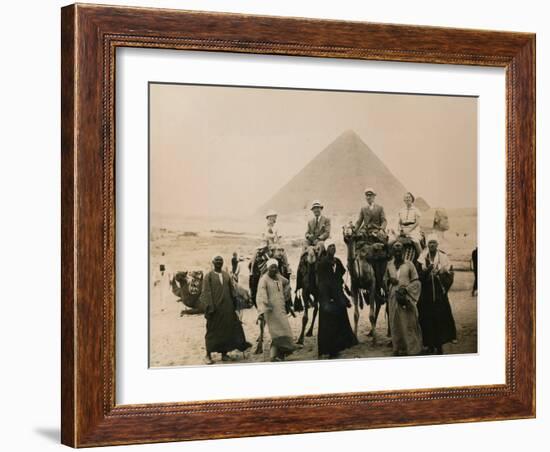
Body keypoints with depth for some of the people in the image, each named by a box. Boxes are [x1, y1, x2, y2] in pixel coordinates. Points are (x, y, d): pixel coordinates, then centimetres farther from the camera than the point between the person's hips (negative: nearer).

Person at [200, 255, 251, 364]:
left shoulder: (226, 275, 12)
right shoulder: (209, 276, -1)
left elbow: (232, 290, 13)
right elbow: (206, 293, -7)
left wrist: (234, 303, 6)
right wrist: (209, 307, -15)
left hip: (227, 307, 5)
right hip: (215, 308, -5)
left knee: (227, 330, 5)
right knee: (212, 331, 0)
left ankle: (224, 353, 15)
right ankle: (208, 355, 8)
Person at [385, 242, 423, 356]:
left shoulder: (409, 264, -2)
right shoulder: (389, 265, 8)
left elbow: (416, 282, -1)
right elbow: (386, 279, 20)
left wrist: (406, 289, -15)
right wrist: (390, 280, -3)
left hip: (406, 298, -3)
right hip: (393, 298, 3)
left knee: (408, 324, -3)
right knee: (396, 324, 5)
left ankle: (411, 349, 3)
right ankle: (398, 349, 12)